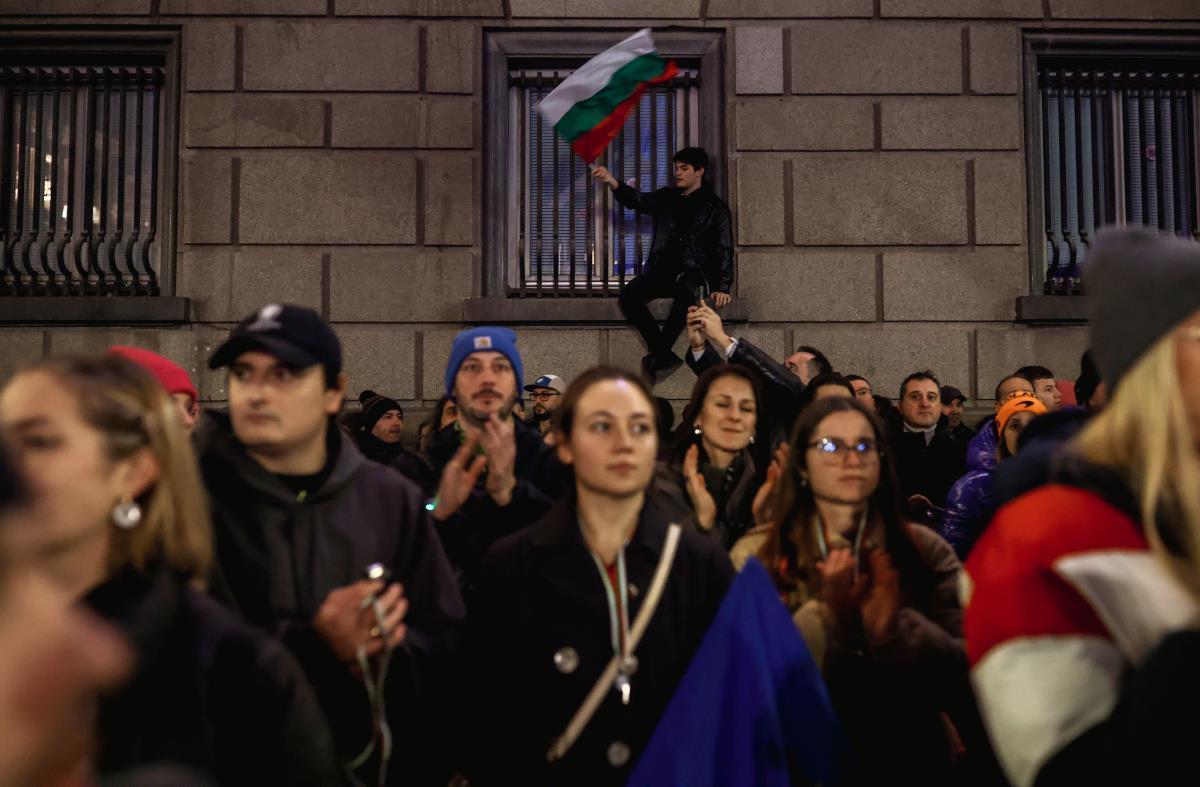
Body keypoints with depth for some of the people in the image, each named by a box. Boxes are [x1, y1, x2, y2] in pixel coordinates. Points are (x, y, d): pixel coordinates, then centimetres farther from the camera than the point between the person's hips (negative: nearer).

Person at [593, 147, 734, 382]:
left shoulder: (715, 208, 8)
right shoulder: (667, 198, 17)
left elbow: (724, 250, 2)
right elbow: (637, 199, 1)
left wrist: (722, 287, -13)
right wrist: (611, 181, -20)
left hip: (691, 274, -4)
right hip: (659, 270, 4)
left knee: (686, 295, -39)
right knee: (628, 296, -26)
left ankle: (658, 358, -29)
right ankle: (665, 357, -24)